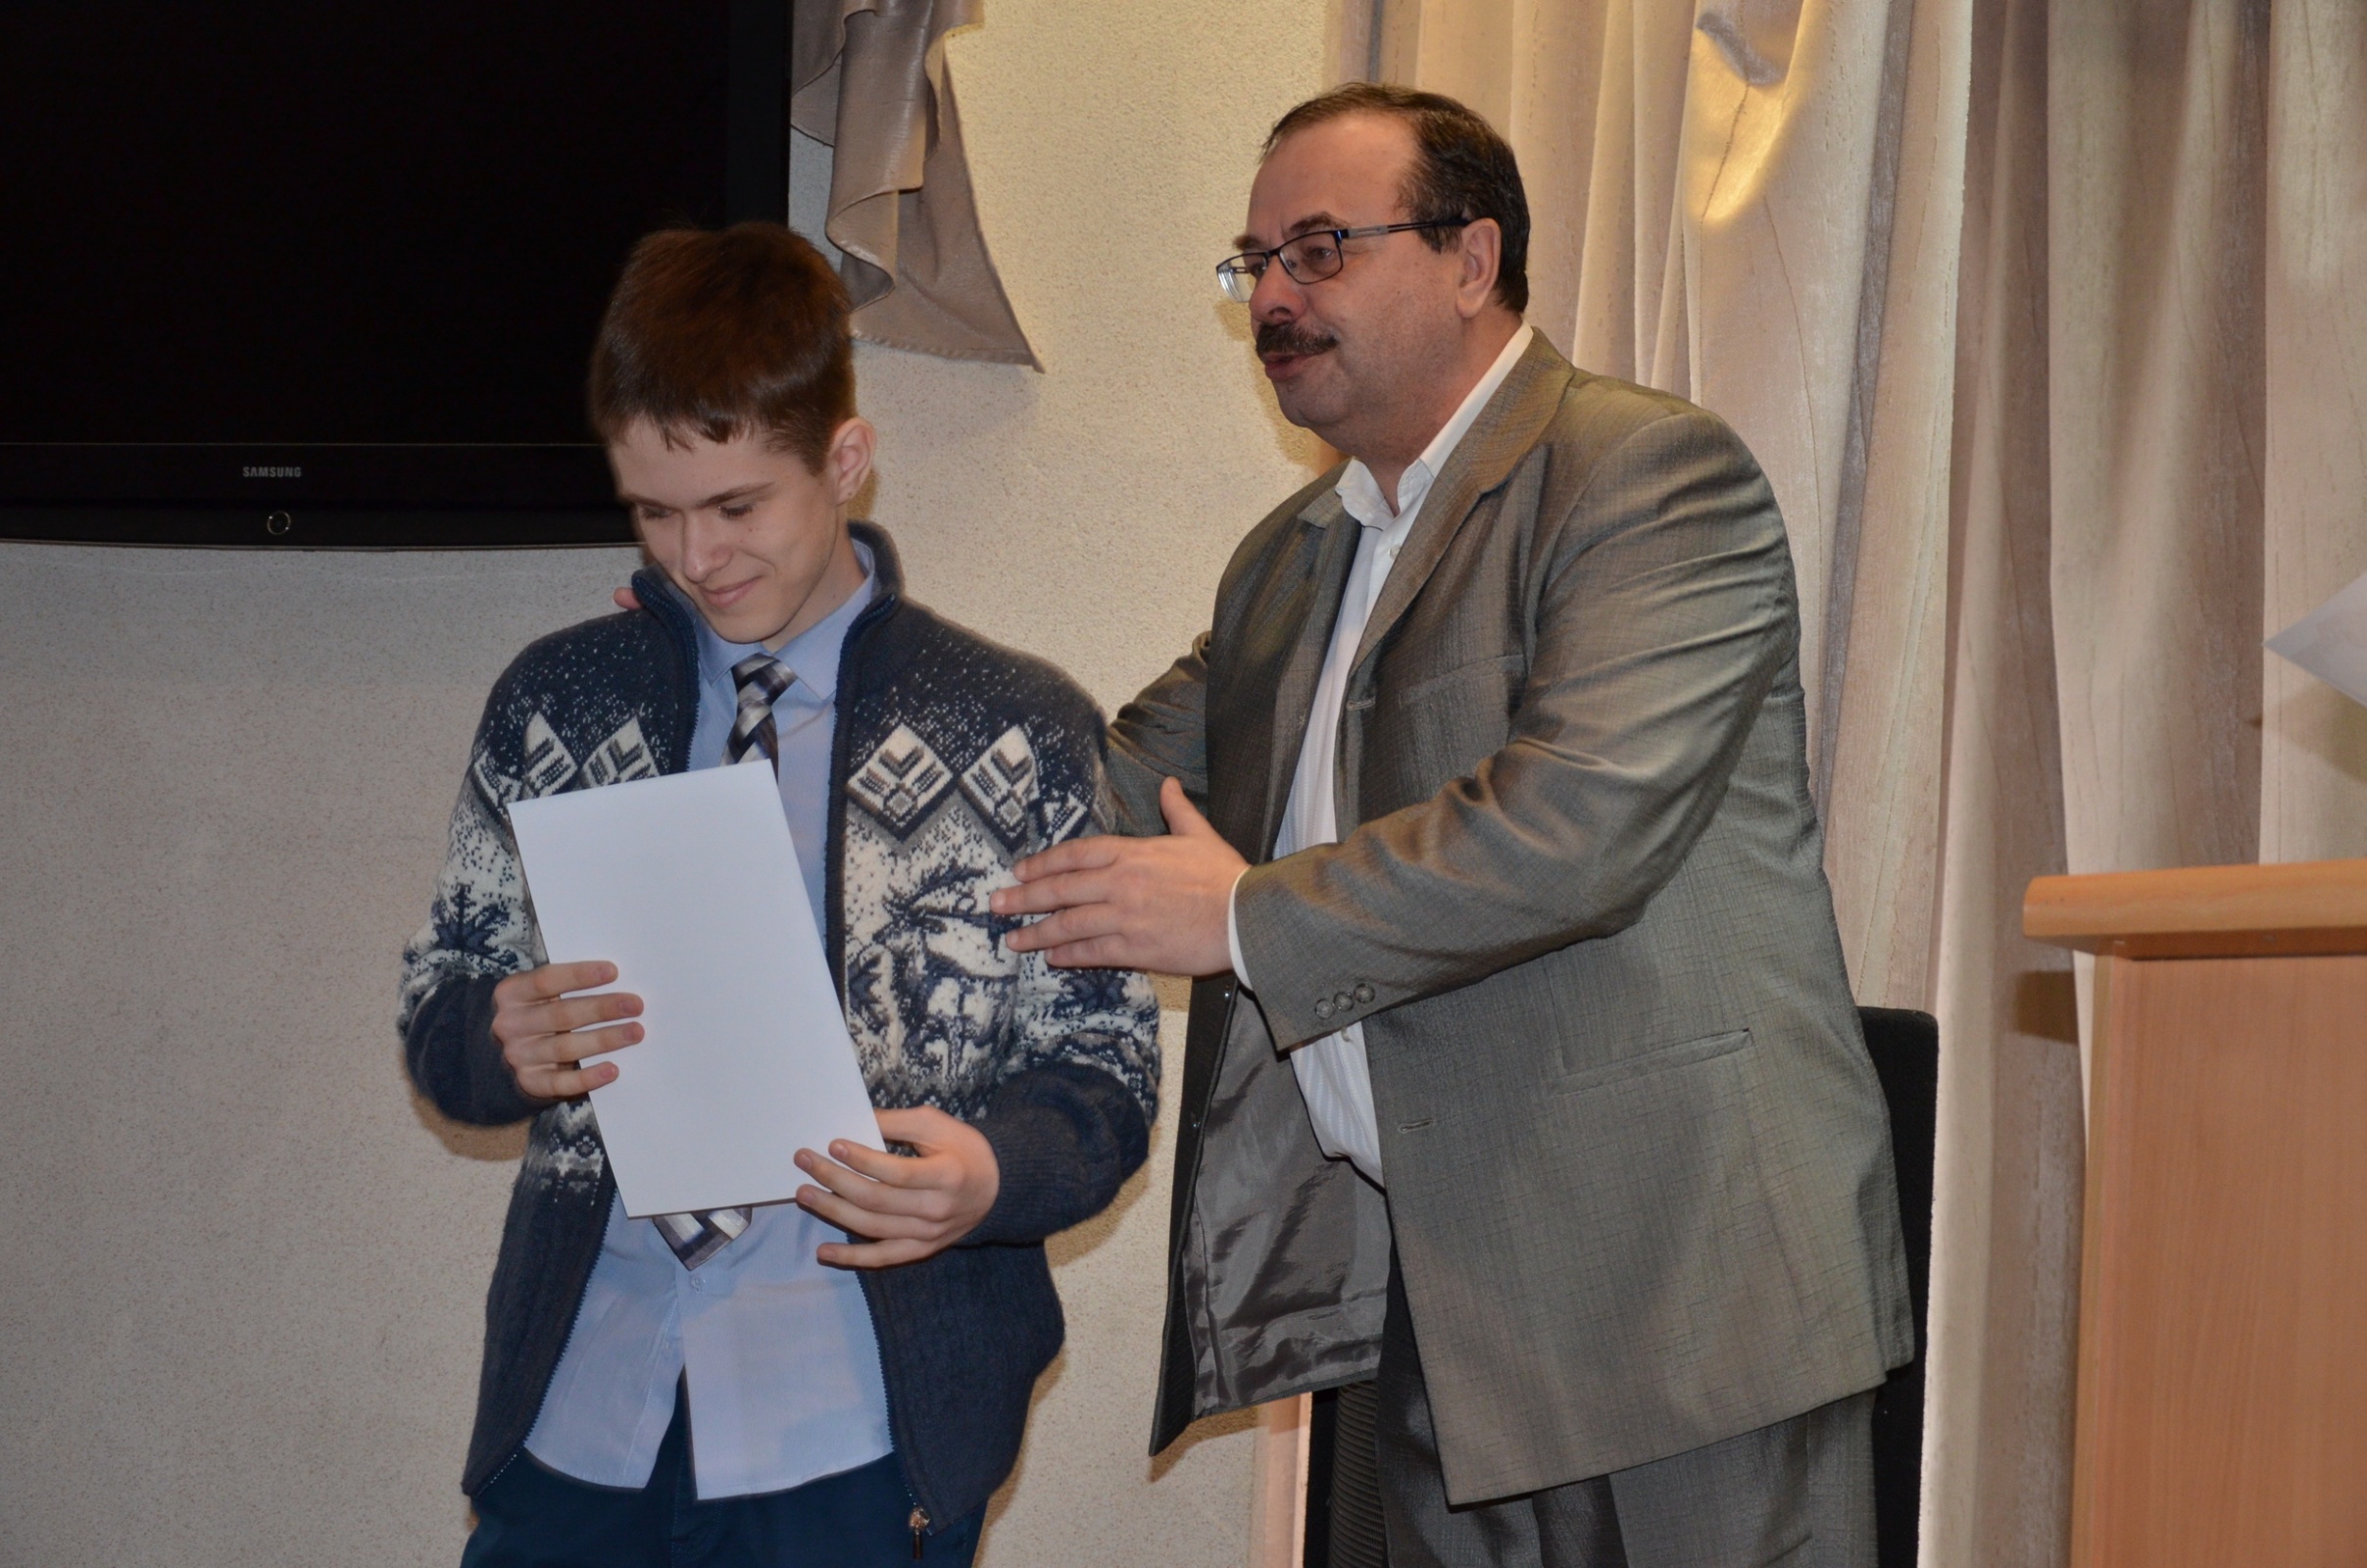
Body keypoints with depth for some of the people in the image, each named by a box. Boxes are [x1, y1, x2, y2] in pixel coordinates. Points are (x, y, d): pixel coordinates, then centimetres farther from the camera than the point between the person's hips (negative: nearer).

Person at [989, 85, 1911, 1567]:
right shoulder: (1290, 557, 18)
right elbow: (1106, 792, 19)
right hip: (1424, 1289, 8)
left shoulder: (1656, 475, -10)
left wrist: (1249, 921, -15)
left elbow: (1579, 822, -22)